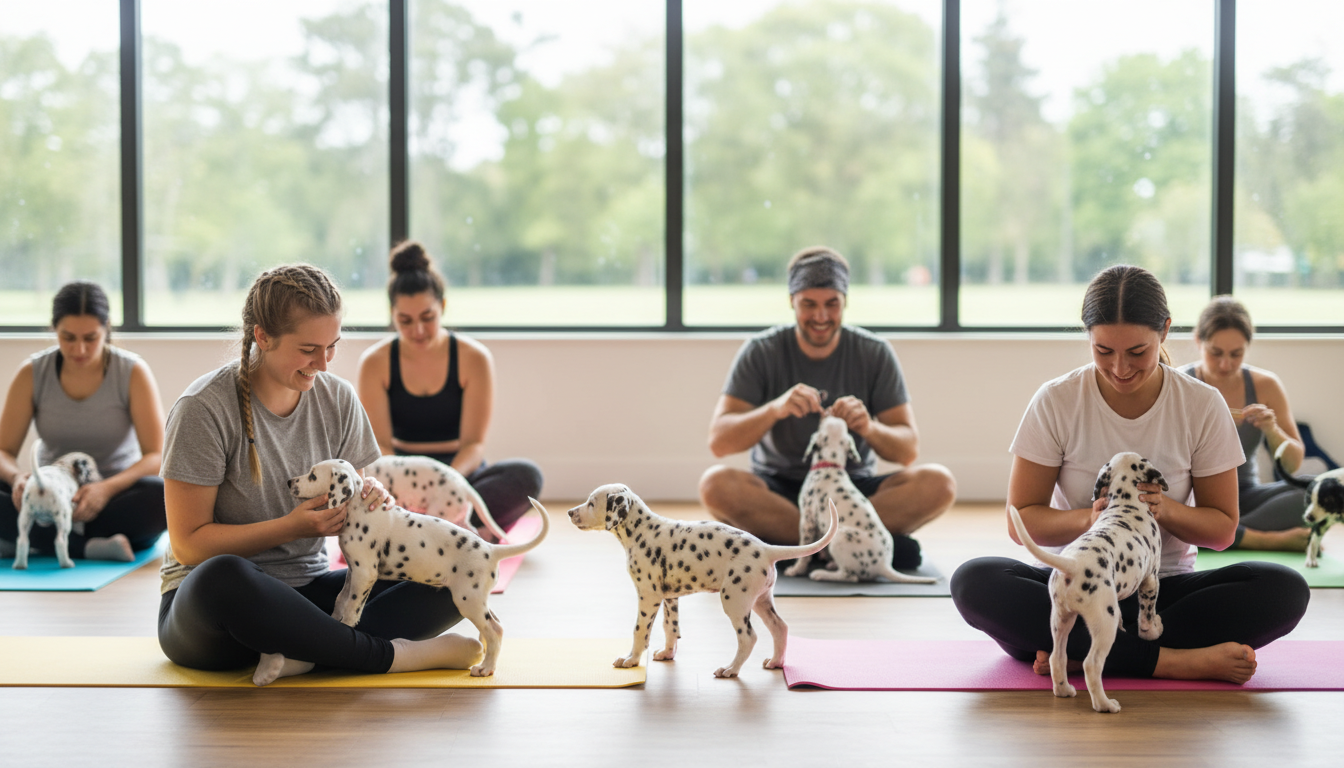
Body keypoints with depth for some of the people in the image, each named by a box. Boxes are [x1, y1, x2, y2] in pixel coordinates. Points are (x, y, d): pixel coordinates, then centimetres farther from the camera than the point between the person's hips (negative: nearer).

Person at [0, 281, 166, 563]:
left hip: (116, 495, -1)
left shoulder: (132, 372, -8)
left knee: (165, 496, -35)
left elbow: (156, 457, -12)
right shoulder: (32, 373, -2)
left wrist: (108, 488, -31)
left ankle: (34, 538, -29)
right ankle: (91, 546, -34)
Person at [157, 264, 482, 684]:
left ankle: (300, 653, -31)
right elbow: (189, 544, -13)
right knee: (222, 577, -43)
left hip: (306, 591, 5)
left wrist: (372, 498, -15)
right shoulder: (205, 408, -13)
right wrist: (292, 527, -23)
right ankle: (387, 654, -28)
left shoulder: (338, 399, 4)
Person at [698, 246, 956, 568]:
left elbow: (908, 450, -4)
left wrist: (870, 428, -27)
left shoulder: (875, 354, 0)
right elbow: (719, 441, -11)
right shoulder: (761, 353, -2)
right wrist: (774, 409, -30)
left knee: (938, 483, -25)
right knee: (717, 483, -32)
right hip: (778, 490, -1)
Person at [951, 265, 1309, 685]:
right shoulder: (1056, 402, -5)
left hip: (1165, 590, 1)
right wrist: (1088, 518, -25)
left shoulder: (1203, 406, -2)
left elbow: (1223, 529, 2)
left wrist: (1167, 509, -21)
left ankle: (1076, 652, -29)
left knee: (1286, 590, -27)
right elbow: (1021, 521, -4)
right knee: (973, 581, -32)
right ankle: (1172, 660, -34)